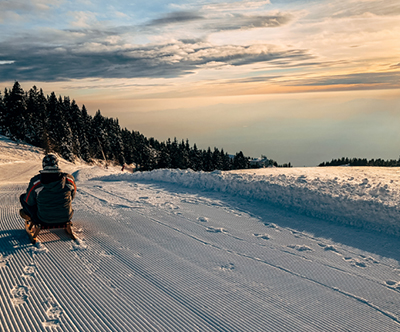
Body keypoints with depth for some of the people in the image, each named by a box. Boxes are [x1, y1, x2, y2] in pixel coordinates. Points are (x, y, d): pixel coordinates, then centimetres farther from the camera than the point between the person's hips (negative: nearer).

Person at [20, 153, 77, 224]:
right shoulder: (69, 178, -12)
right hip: (66, 218, 2)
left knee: (23, 197, 19)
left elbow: (29, 202, -2)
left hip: (44, 220, -1)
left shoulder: (35, 182, -17)